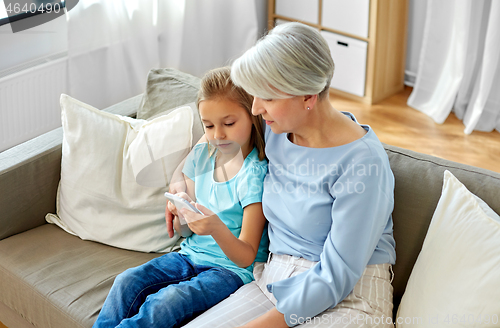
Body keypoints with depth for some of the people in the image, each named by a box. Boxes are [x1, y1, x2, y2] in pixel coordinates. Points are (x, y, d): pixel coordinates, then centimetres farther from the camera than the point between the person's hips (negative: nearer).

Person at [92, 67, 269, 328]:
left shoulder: (254, 172, -15)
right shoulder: (201, 154, 4)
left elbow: (246, 257, -17)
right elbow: (183, 231, 11)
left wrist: (216, 228, -37)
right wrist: (182, 210, -13)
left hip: (232, 267, -6)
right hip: (192, 254, 7)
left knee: (165, 302, -30)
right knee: (128, 282, -16)